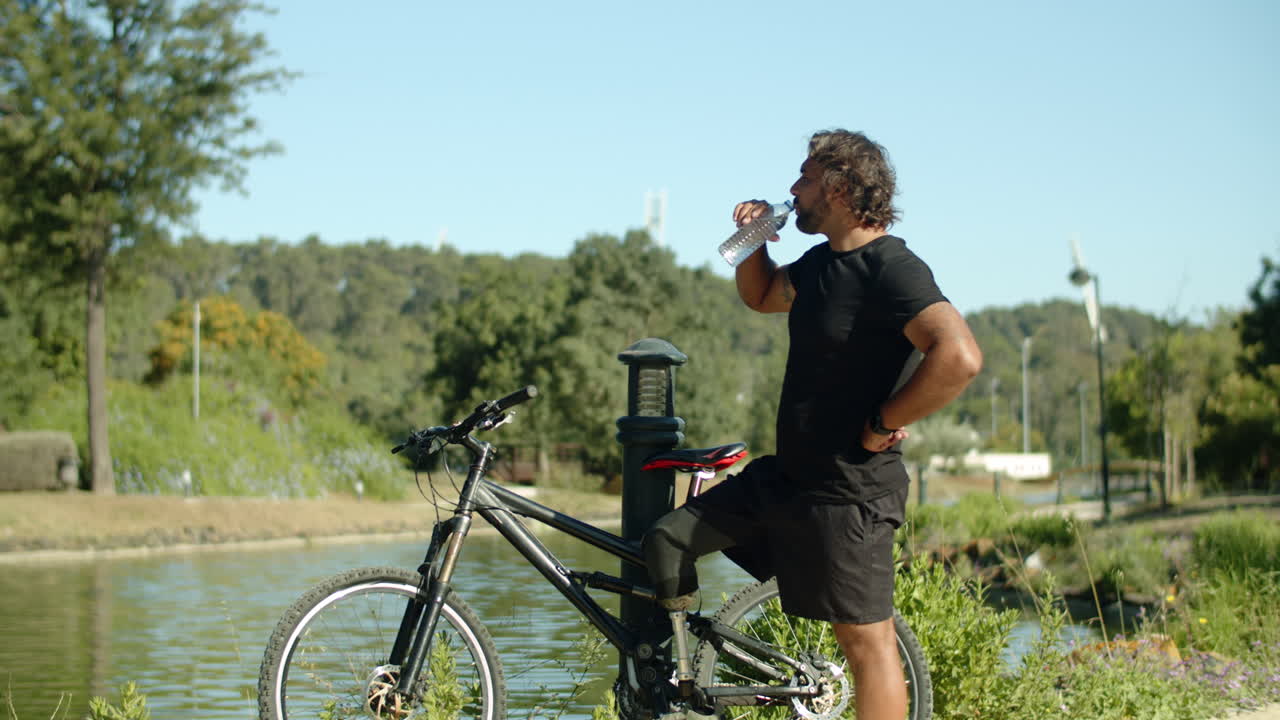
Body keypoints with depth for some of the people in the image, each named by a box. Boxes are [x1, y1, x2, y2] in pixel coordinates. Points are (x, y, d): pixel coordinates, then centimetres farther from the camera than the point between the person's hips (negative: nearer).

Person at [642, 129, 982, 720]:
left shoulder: (893, 270, -20)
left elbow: (960, 357, -34)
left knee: (868, 642, -3)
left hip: (848, 489, -9)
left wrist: (882, 424, -23)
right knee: (668, 542, 10)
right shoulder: (823, 262, 10)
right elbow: (761, 296, 31)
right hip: (786, 474, 10)